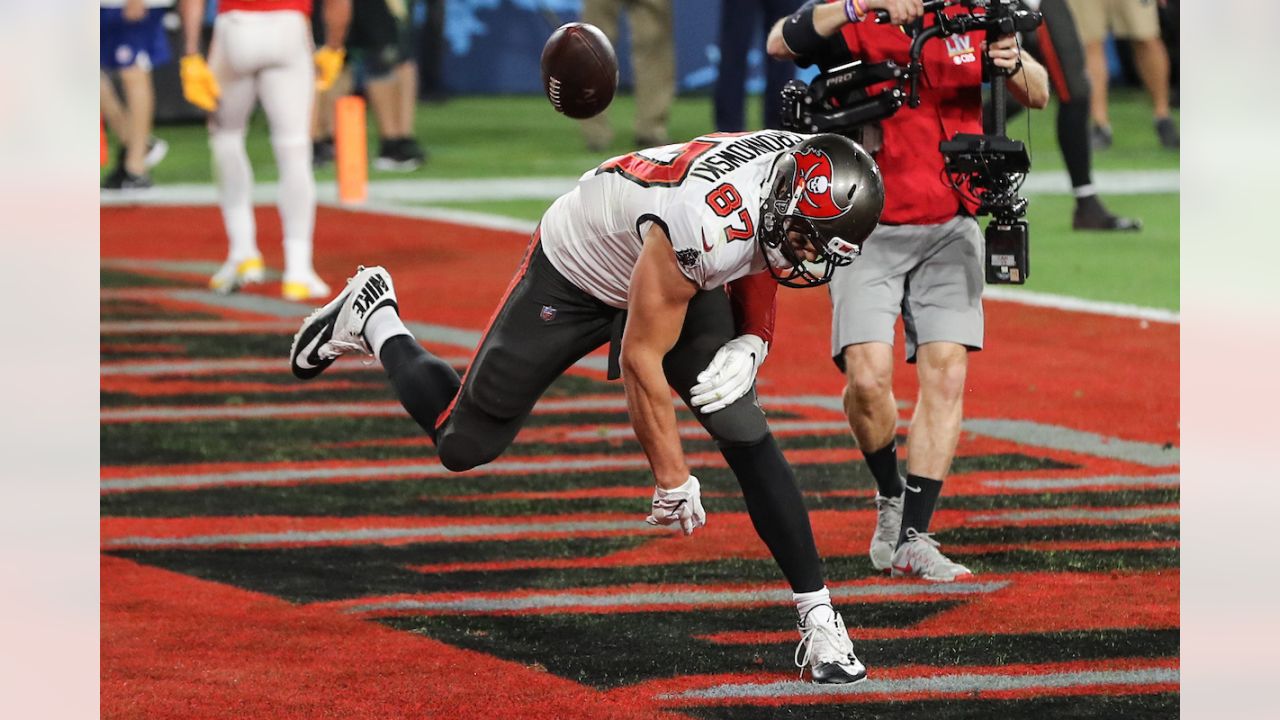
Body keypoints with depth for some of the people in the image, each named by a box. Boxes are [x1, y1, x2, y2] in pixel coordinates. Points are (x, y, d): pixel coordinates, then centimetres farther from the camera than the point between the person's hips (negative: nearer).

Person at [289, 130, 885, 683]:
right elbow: (641, 359, -30)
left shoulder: (805, 171, -25)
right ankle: (373, 318, 36)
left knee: (744, 435, -11)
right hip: (576, 271, -5)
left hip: (684, 280, 5)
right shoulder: (702, 228, -44)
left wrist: (750, 342, -13)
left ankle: (818, 618, -6)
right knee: (465, 443, 10)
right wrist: (672, 477, -20)